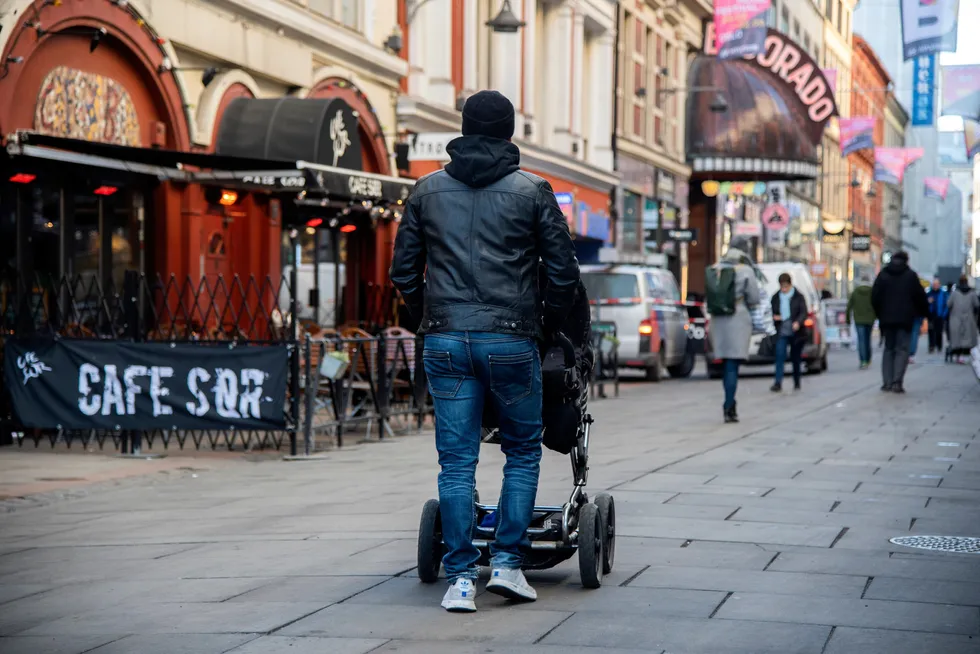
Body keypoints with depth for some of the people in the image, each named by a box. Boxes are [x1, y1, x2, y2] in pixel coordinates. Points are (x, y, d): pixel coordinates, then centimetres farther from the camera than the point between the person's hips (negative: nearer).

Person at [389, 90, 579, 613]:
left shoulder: (428, 190, 9)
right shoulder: (531, 191, 1)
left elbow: (403, 271, 12)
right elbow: (563, 274, 2)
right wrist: (547, 326, 16)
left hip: (445, 340, 2)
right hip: (510, 342, -2)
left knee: (457, 462, 4)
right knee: (523, 451, 13)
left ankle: (460, 579, 3)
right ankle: (507, 562, 8)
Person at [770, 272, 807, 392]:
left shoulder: (798, 297, -1)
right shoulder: (776, 297, 7)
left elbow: (804, 312, -8)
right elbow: (772, 312, 15)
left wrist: (798, 322, -27)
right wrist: (774, 317, -8)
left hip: (795, 332, -1)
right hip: (782, 333, 1)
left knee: (796, 358, 8)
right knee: (780, 356, -13)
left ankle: (797, 382, 21)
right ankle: (778, 383, -17)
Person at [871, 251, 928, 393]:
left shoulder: (883, 275, 5)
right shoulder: (911, 275, -2)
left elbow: (875, 297, 5)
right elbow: (920, 296, -1)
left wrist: (880, 314, 17)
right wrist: (923, 311, 15)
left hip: (887, 319, 3)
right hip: (905, 319, -3)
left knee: (888, 349, 11)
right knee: (902, 350, -3)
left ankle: (887, 382, 3)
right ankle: (897, 382, -16)